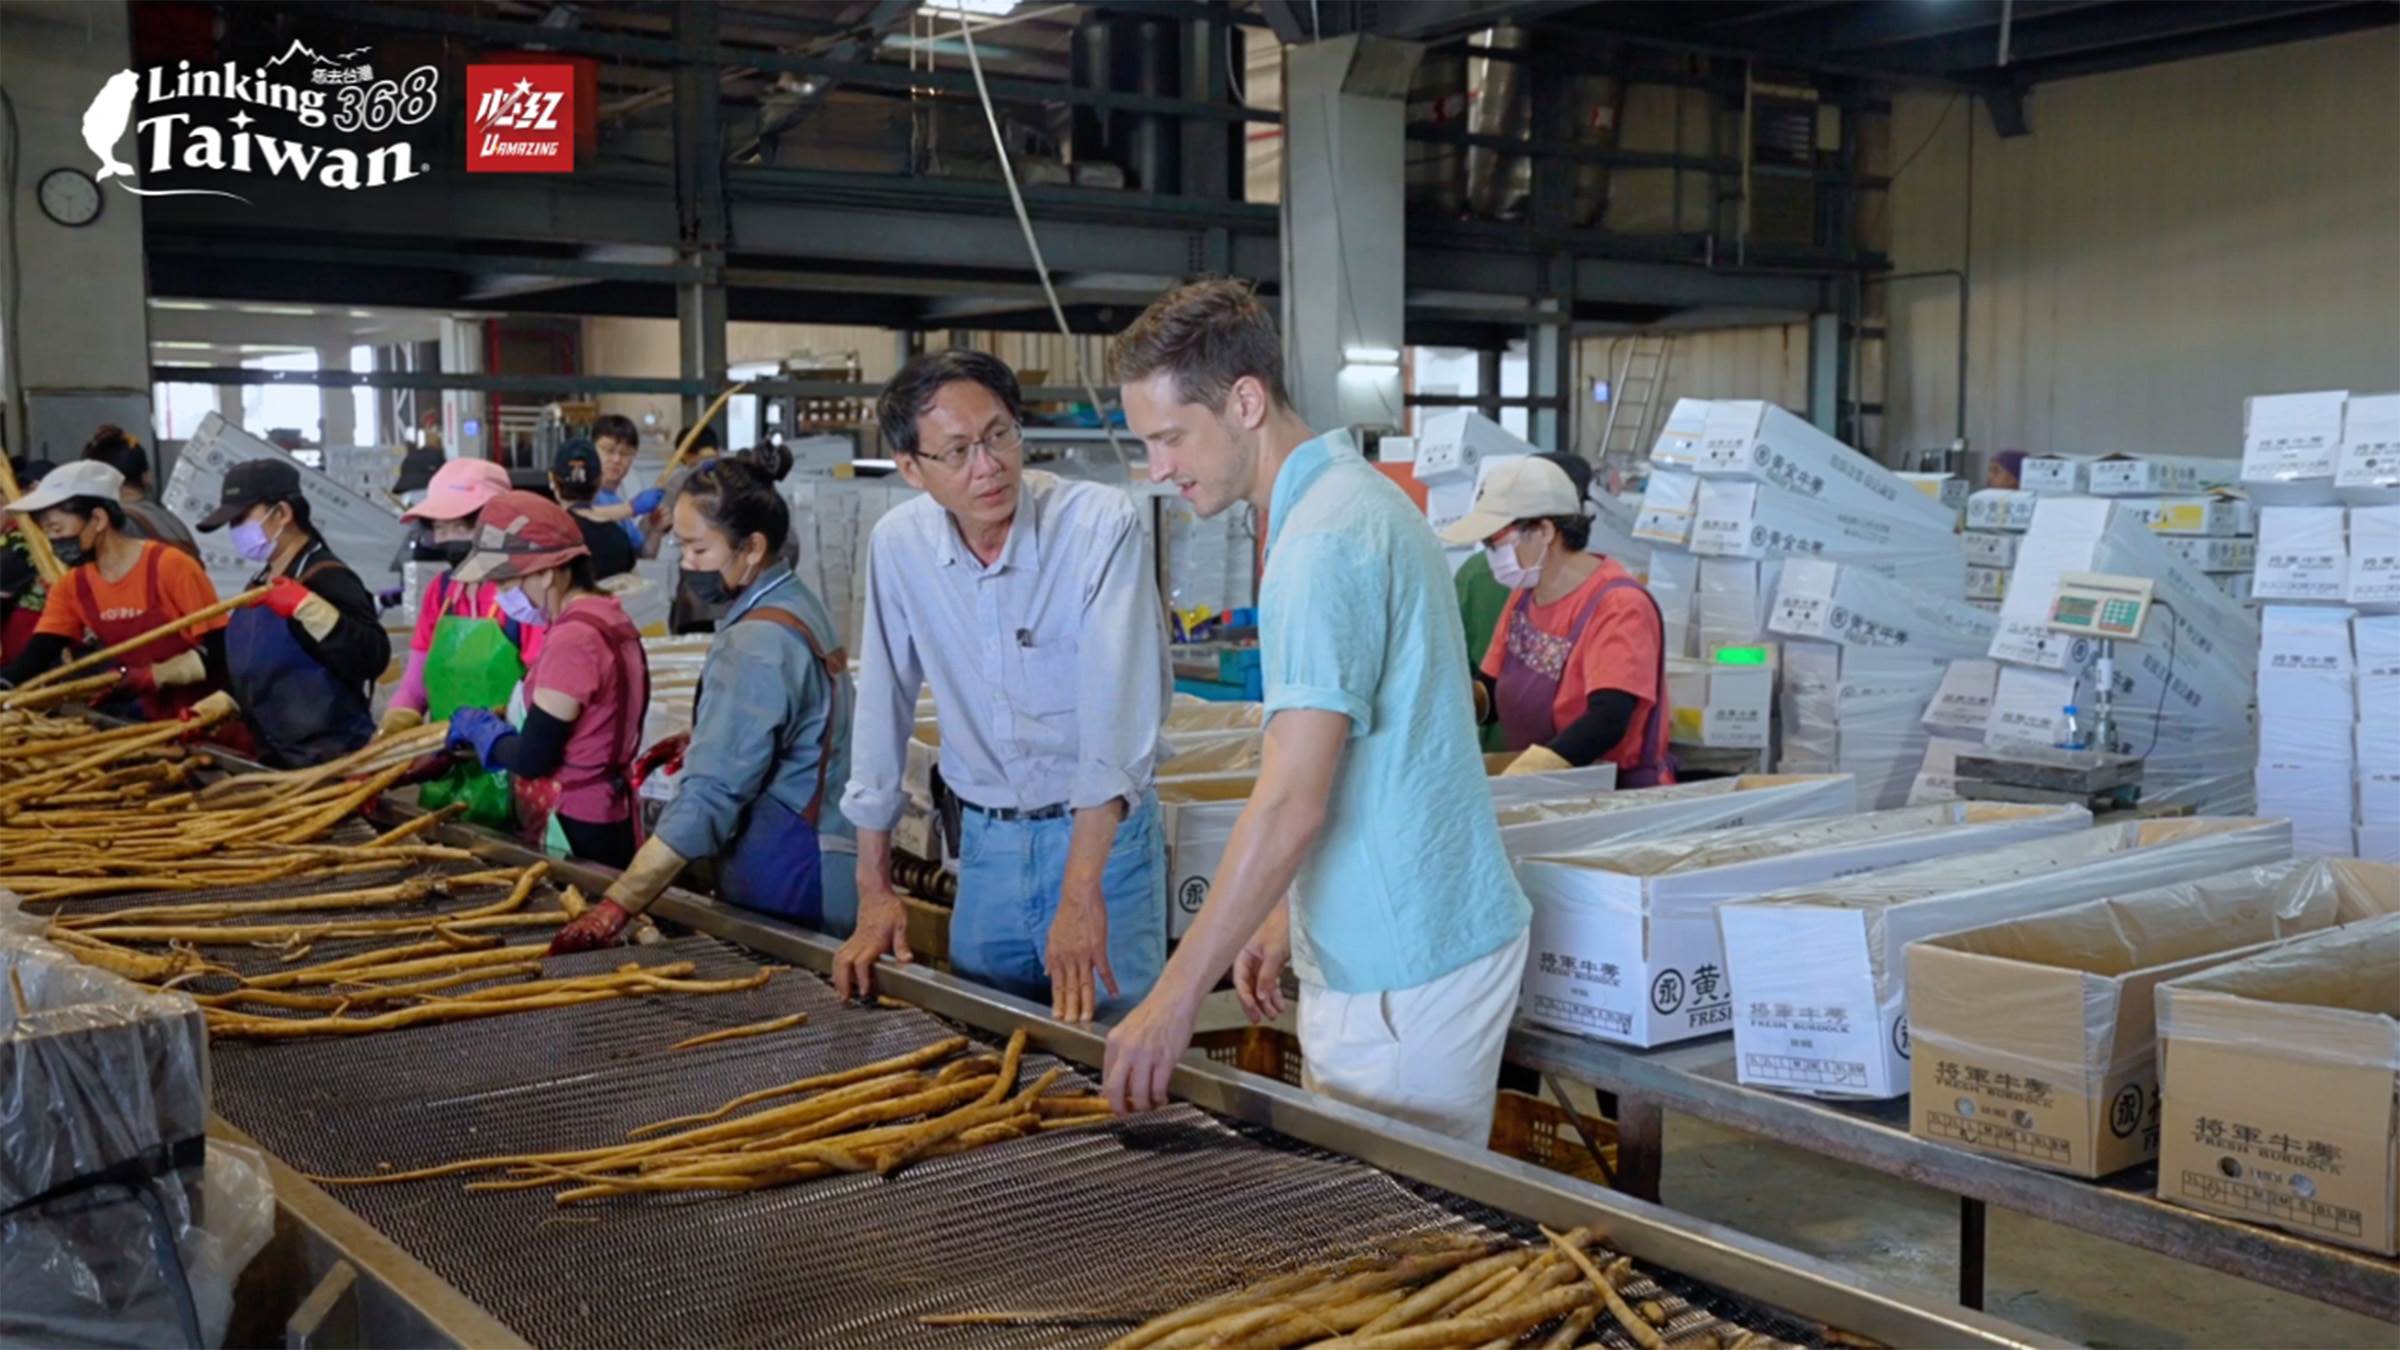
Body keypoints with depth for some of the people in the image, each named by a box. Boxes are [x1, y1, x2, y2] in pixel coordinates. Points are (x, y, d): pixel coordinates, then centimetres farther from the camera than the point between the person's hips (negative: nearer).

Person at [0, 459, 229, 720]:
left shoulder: (171, 567, -15)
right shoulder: (71, 587, 7)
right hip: (143, 720, 7)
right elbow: (35, 657, -2)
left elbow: (221, 654, -17)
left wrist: (149, 676, -25)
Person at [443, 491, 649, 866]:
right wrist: (497, 723, 7)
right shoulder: (603, 616, 9)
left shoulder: (573, 638, -20)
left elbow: (532, 758, -18)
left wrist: (477, 727, -1)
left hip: (574, 832, -9)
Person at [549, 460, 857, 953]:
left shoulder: (757, 644, -19)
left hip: (787, 888, -10)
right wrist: (702, 739, 10)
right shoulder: (798, 604, 10)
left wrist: (617, 906, -27)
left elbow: (710, 796, -25)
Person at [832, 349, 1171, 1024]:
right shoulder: (898, 543, -3)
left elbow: (1119, 710, -25)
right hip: (987, 841, 4)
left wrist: (1082, 889, -32)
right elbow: (882, 710, 4)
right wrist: (874, 891, 5)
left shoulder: (1103, 524, -18)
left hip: (1101, 831, -4)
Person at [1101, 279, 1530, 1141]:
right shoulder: (1350, 498, 12)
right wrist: (1286, 916, 19)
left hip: (1402, 968, -10)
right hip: (1393, 941, 10)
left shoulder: (1327, 540, -21)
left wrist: (1176, 997, -23)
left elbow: (1292, 802, -26)